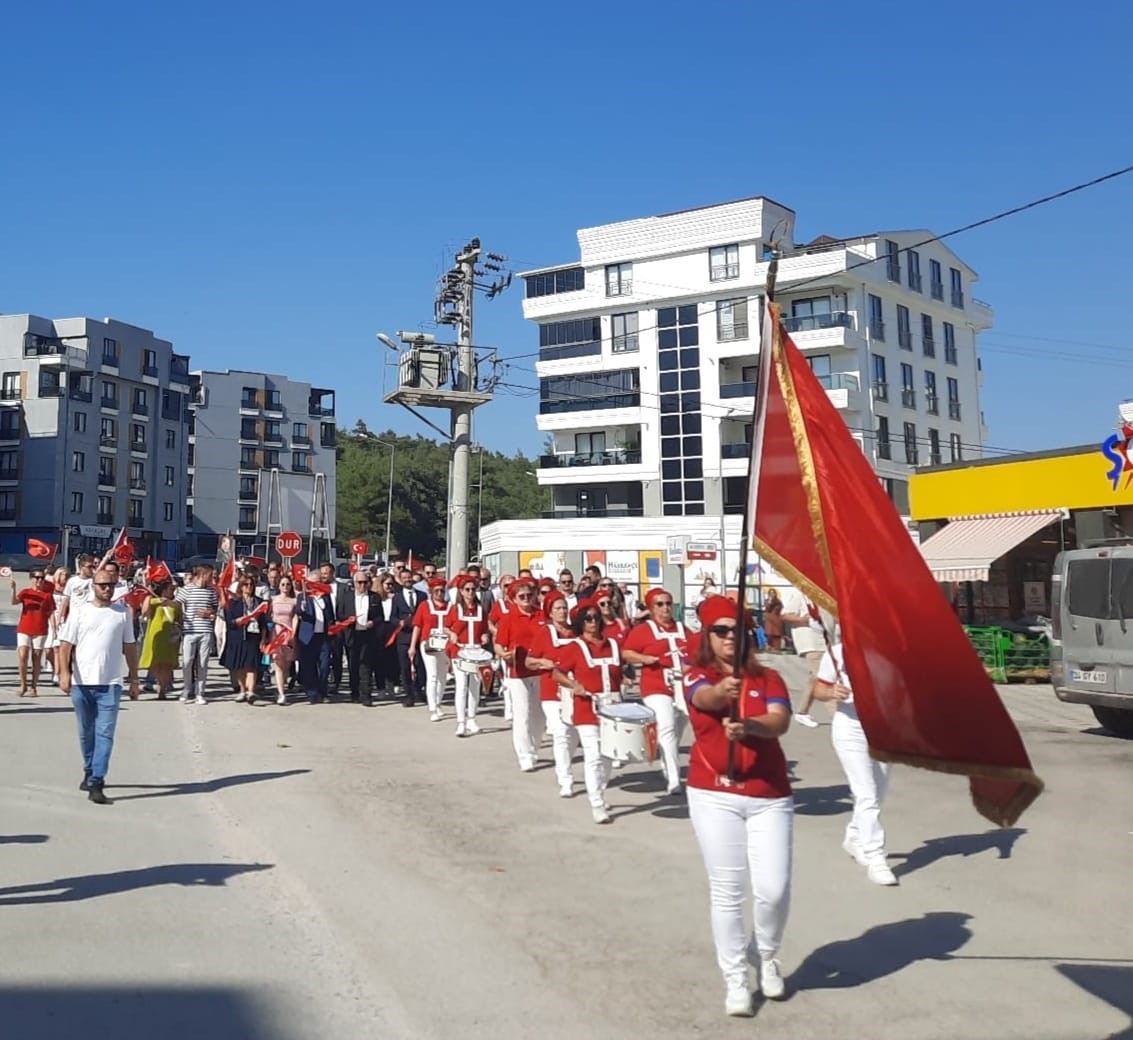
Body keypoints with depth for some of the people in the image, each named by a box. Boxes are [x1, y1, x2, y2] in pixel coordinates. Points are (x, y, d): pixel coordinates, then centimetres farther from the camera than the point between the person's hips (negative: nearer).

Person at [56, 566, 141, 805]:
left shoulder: (123, 613, 7)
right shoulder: (79, 612, 5)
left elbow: (129, 647, 10)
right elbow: (66, 644, 0)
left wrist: (134, 680, 9)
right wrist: (64, 673, -13)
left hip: (110, 684, -1)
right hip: (81, 683, 1)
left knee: (105, 733, -10)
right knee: (86, 733, 13)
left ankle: (96, 784, -13)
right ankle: (90, 772, 32)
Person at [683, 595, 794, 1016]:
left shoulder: (768, 679, 5)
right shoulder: (697, 676, 2)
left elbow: (780, 721, -13)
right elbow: (705, 697, -23)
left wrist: (747, 725, -35)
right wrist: (723, 690, -47)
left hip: (769, 797, 1)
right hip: (714, 796, -1)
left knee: (774, 888, -4)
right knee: (726, 891, 1)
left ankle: (766, 956, 26)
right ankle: (735, 979, 15)